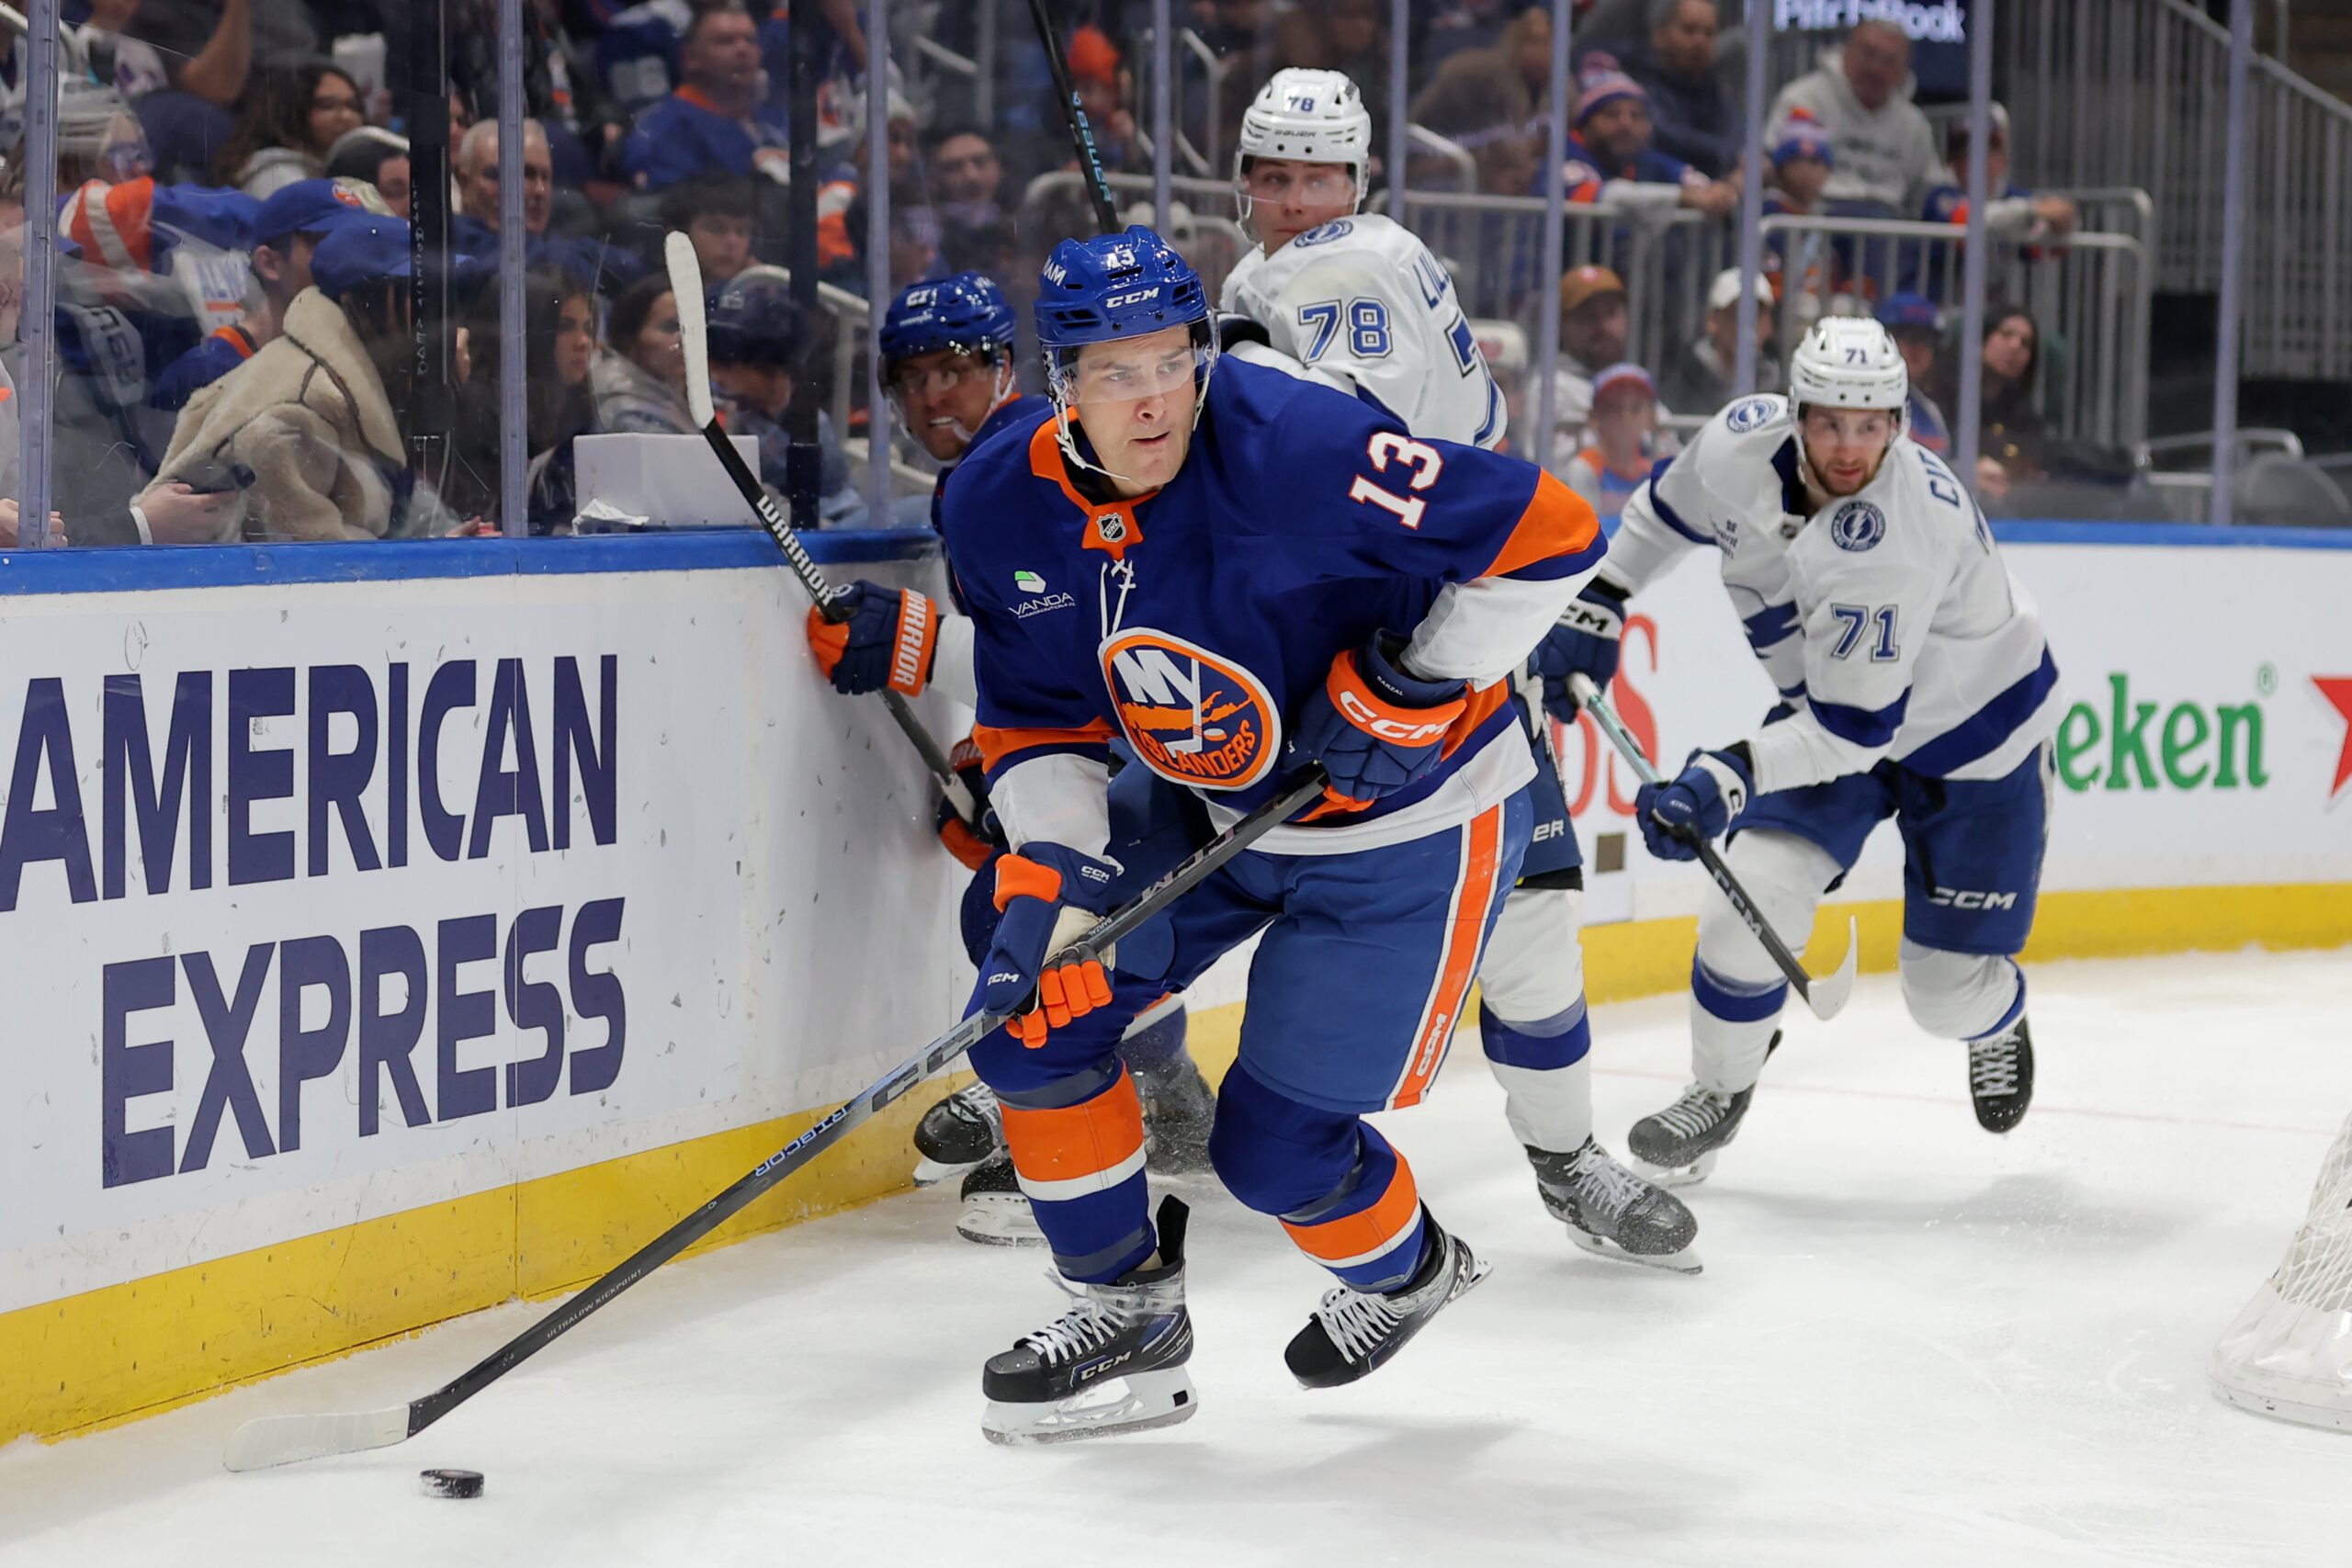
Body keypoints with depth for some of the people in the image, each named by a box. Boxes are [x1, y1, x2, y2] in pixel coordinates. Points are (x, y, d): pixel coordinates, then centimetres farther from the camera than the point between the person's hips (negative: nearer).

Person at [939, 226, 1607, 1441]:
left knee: (1272, 1146, -4)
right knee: (1030, 1017, -3)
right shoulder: (998, 508, -10)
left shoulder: (1298, 449, -31)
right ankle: (1128, 1312, 16)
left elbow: (1547, 533, -26)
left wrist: (1415, 685, -24)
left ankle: (1405, 1270, 32)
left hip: (1407, 823, -6)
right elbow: (1038, 719, 1)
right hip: (1207, 807, 7)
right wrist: (1049, 872, -15)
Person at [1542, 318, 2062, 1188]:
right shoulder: (1741, 443, -20)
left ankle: (1995, 1020, 38)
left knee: (1948, 991, -1)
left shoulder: (1895, 540, -39)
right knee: (1753, 894, -14)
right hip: (1829, 702, 5)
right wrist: (1597, 607, 2)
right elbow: (1668, 509, 5)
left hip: (1976, 729, -5)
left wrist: (1728, 775, -47)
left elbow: (1855, 725, -38)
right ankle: (1720, 1090, 12)